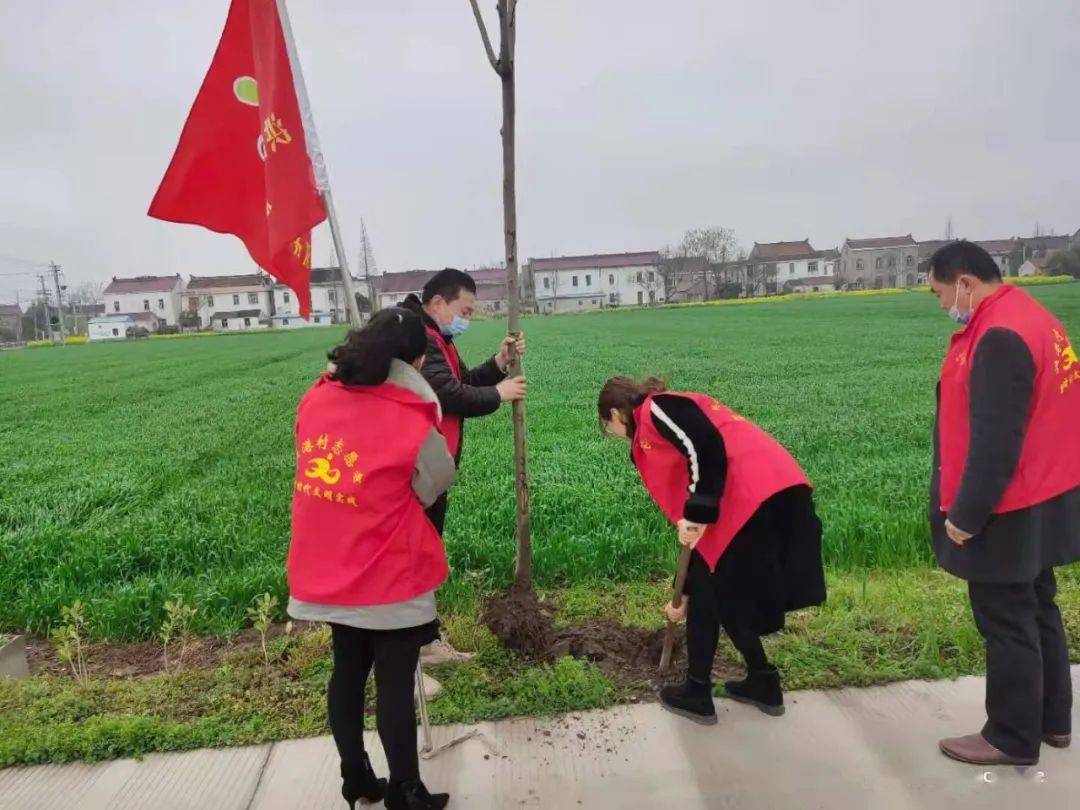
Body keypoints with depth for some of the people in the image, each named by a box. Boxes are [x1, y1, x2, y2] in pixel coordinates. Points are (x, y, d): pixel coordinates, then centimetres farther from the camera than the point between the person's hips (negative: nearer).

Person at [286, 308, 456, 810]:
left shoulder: (314, 401, -5)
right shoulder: (411, 422, -20)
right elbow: (437, 485, -5)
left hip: (328, 574, 6)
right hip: (390, 580, -6)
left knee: (348, 673, 21)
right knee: (395, 685, 9)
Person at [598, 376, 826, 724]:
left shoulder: (657, 409, 2)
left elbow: (707, 447, -18)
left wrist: (697, 514, -13)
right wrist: (684, 593, 36)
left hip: (754, 498, -9)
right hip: (780, 491, 9)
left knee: (708, 594, 10)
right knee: (726, 593, 23)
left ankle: (697, 696, 25)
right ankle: (764, 683, 35)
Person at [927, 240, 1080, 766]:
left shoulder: (1000, 337, -23)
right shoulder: (1031, 317, 9)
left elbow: (994, 443, -25)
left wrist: (966, 514, -18)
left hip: (1007, 512, -10)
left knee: (1006, 622, 4)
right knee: (1036, 610, 20)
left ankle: (1013, 739, 19)